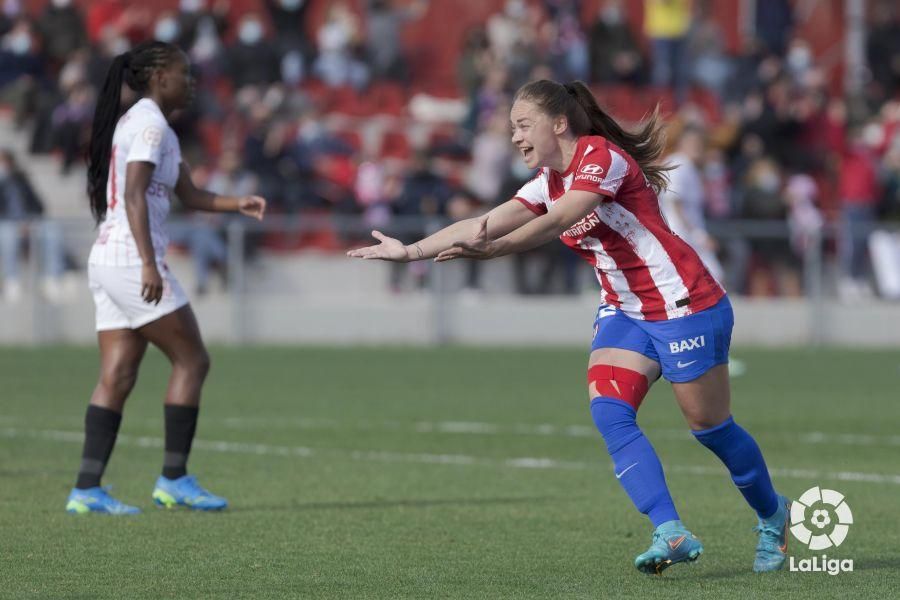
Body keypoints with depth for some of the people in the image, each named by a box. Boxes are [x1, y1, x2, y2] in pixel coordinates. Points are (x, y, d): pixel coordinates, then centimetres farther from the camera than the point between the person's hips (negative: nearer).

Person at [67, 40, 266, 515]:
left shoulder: (136, 122, 21)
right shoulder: (151, 124, -10)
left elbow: (189, 195, 24)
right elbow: (134, 195, -21)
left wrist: (237, 205, 9)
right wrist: (149, 263, -28)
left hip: (106, 261, 9)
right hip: (132, 259, -9)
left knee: (117, 378, 4)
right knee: (192, 360, -1)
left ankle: (86, 489, -3)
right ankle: (174, 480, 0)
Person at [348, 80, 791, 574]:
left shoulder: (602, 157, -18)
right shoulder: (549, 181, 8)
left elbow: (558, 222, -30)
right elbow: (485, 224, 4)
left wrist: (490, 249, -38)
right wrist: (411, 250, -3)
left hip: (683, 305, -8)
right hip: (623, 311, 8)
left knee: (710, 425, 1)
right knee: (609, 413, -14)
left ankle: (772, 514, 27)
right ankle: (671, 533, -17)